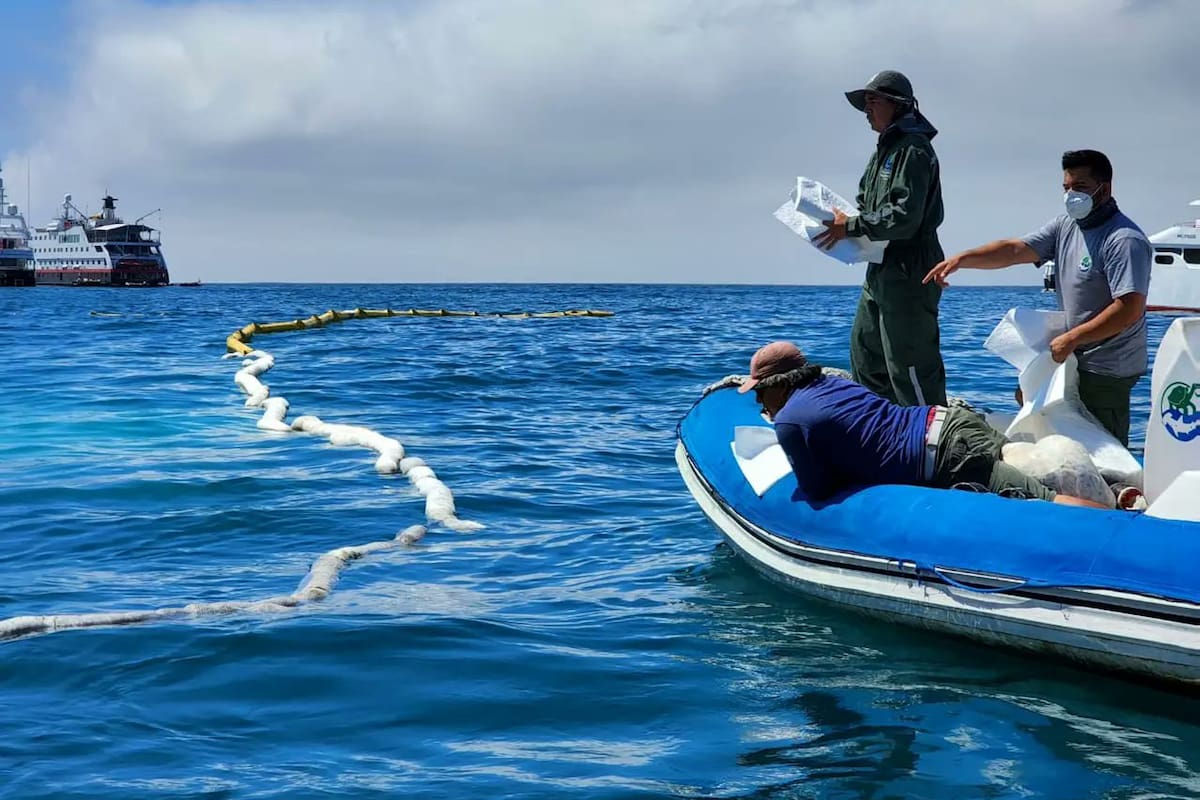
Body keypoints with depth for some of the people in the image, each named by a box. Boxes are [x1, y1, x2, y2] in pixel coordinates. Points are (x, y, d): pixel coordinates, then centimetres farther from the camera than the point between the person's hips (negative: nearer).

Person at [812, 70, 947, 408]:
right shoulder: (885, 150, 19)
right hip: (881, 270, 11)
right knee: (865, 355, 16)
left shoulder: (913, 150, -13)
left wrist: (852, 226, -17)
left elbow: (905, 217, -22)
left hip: (908, 272, -11)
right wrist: (844, 223, 4)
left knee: (909, 365, -9)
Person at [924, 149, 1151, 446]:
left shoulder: (1125, 241, -18)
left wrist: (1071, 339, -23)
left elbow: (1129, 309, -25)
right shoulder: (1065, 226, 8)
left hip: (1107, 371, -9)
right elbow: (1016, 249, 0)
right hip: (1076, 357, 9)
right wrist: (961, 259, -14)